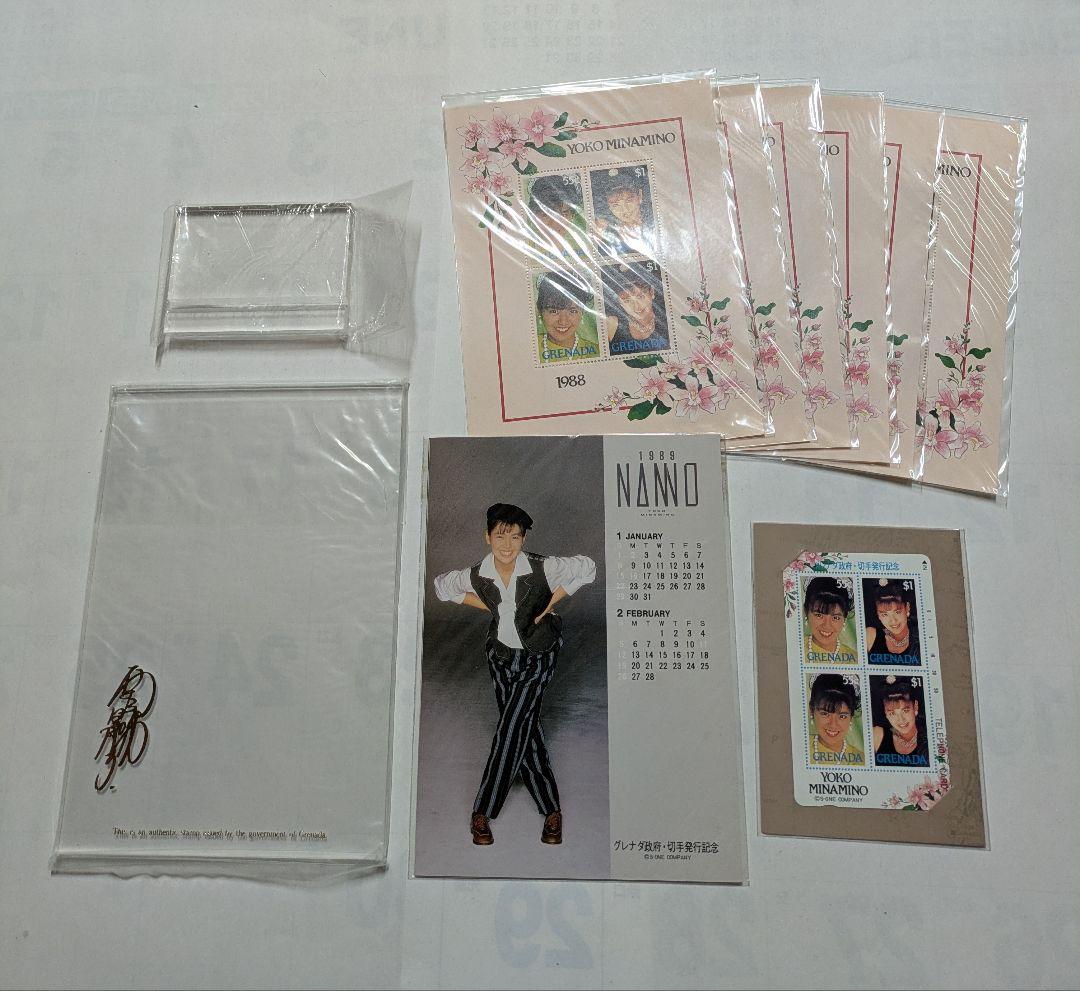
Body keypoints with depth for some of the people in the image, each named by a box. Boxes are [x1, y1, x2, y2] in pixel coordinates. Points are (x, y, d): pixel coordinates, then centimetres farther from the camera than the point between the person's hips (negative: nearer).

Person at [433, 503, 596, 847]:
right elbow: (442, 586, 5)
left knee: (512, 729, -9)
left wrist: (550, 603, -13)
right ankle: (551, 809, 22)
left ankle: (482, 812, 4)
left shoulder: (542, 568, -24)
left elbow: (586, 567, -12)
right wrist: (490, 606, -4)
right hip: (501, 654, 3)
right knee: (525, 731, 8)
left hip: (537, 657, -3)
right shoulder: (477, 575, -14)